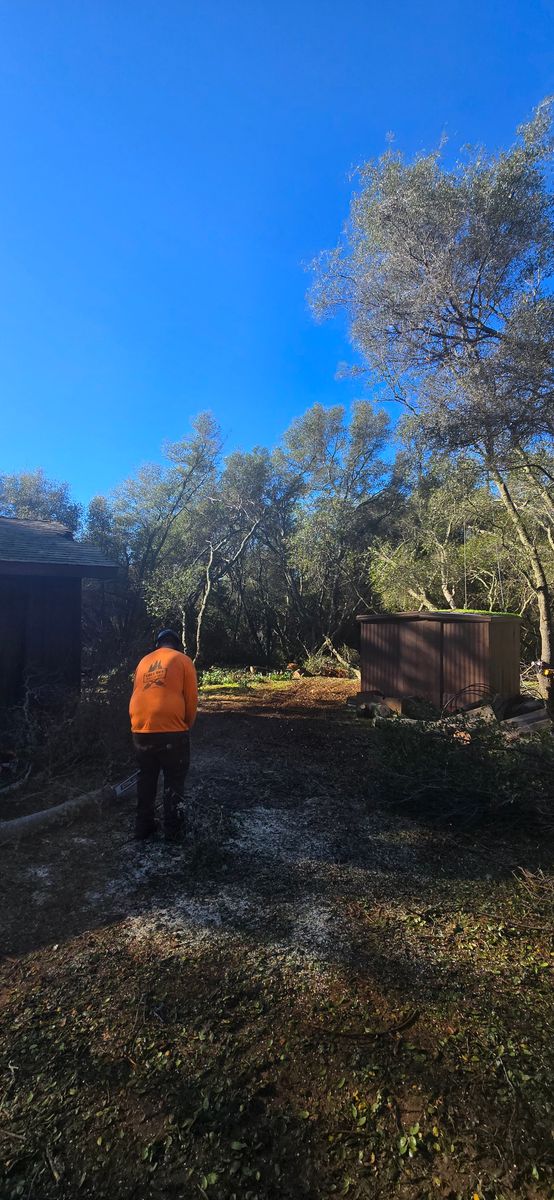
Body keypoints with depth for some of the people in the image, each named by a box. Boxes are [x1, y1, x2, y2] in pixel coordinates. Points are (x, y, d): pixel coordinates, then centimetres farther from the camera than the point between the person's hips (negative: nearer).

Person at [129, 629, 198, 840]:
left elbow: (138, 695, 16)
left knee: (146, 778, 19)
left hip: (141, 730, 4)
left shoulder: (144, 661, 15)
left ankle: (143, 826, 27)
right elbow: (191, 699, 0)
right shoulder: (183, 660, 2)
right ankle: (172, 828, 17)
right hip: (172, 730, -4)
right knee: (174, 780, 11)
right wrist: (187, 726, 14)